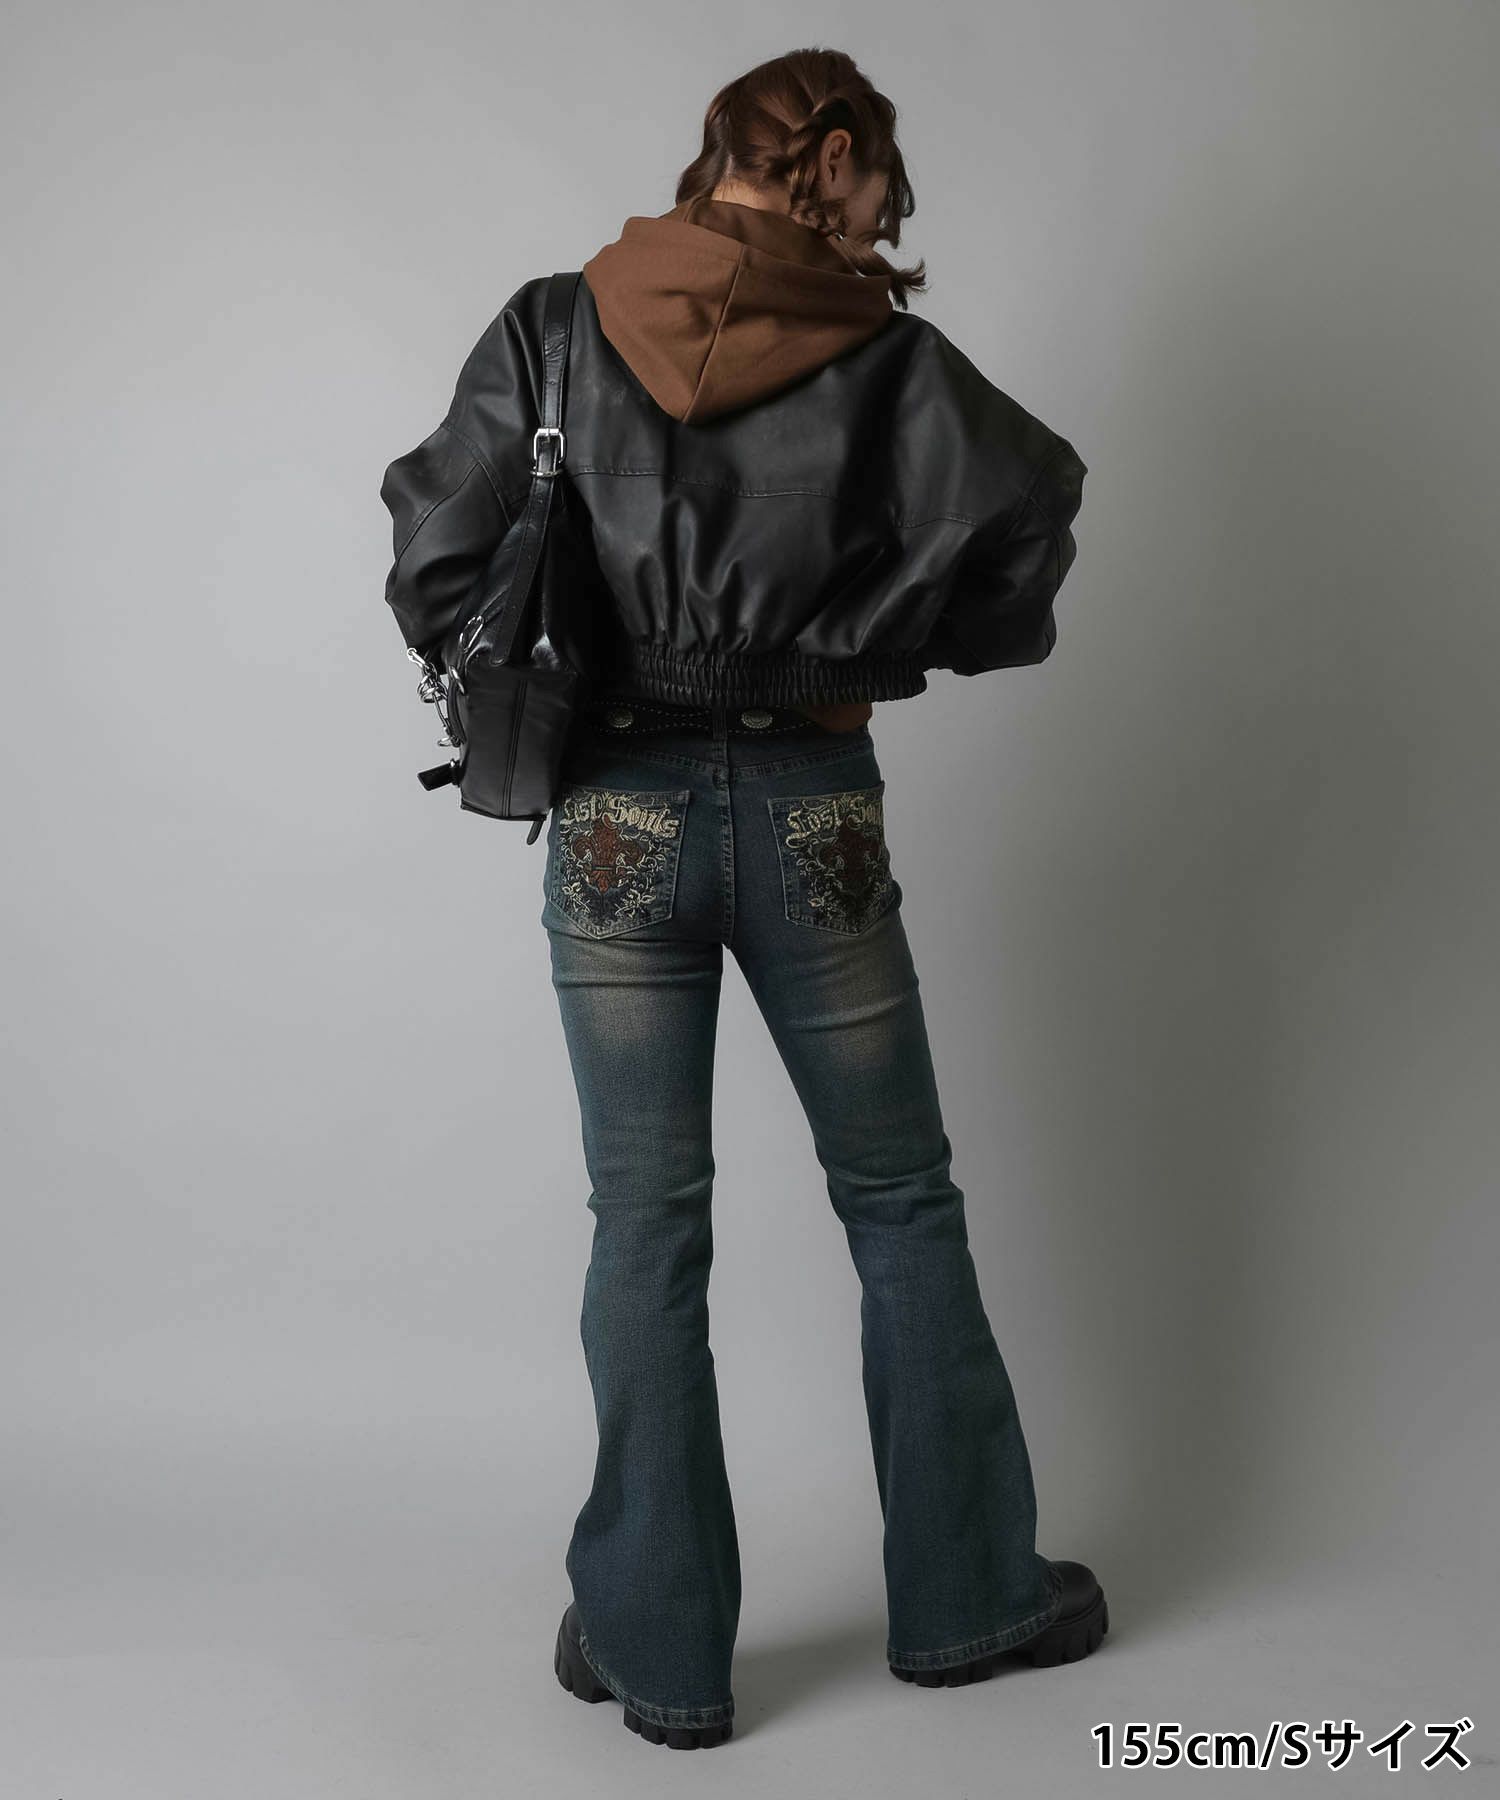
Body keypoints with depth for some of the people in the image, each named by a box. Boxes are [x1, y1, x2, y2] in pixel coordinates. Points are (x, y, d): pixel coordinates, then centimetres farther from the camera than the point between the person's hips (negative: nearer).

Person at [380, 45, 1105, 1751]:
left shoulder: (553, 329, 1)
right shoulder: (881, 349, -3)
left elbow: (433, 566, -3)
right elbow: (1023, 517, -11)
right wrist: (877, 650, 6)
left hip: (618, 814, 1)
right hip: (813, 809, -1)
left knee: (647, 1228, 9)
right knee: (899, 1206, 14)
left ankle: (657, 1643, 20)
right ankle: (966, 1594, 28)